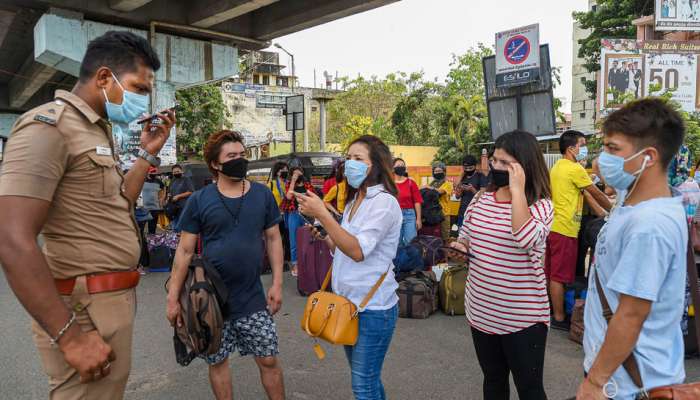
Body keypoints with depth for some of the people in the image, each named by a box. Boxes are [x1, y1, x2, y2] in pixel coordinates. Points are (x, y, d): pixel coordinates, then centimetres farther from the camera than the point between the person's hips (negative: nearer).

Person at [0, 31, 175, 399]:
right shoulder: (50, 126, -15)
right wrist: (71, 338, -22)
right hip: (87, 308, -9)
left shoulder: (96, 131, 13)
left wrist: (148, 153, 12)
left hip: (110, 299, 10)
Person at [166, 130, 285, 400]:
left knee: (269, 360, 7)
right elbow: (185, 250, -4)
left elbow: (273, 238, 4)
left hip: (252, 297, 1)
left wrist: (277, 283, -3)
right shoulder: (199, 200, -6)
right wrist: (173, 298, -6)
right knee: (217, 362, 14)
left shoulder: (262, 195, -1)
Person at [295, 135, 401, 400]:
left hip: (373, 308, -8)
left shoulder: (384, 201, -15)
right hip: (348, 302, 8)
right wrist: (322, 235, -1)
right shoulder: (354, 201, 12)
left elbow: (358, 251, -23)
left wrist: (322, 214, -24)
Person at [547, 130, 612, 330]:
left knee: (549, 273, 15)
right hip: (564, 229, -9)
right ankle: (559, 318, 7)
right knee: (560, 276, -1)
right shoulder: (575, 169, -14)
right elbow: (597, 194, -7)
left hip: (553, 225, 9)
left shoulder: (556, 167, 13)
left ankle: (549, 310, 26)